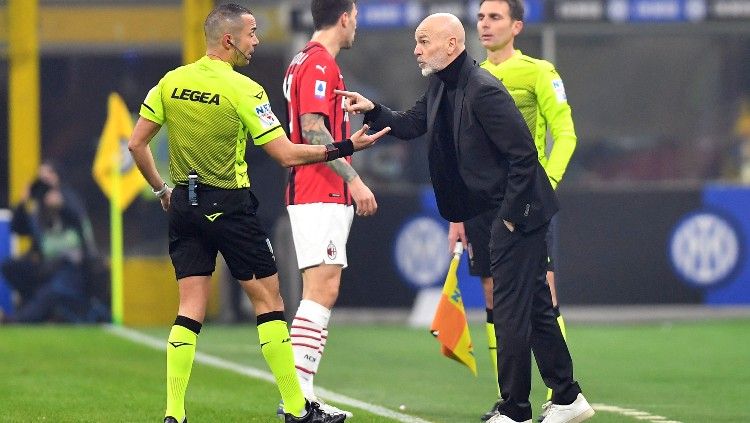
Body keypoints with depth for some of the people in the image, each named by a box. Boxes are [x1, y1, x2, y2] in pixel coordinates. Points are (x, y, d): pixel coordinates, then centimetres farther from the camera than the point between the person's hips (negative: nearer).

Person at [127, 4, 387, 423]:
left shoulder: (171, 82, 2)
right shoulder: (243, 90, -13)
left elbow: (137, 143, 6)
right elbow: (287, 154, -14)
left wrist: (162, 189, 18)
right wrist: (345, 147, -6)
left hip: (184, 206, 5)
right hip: (230, 207, -5)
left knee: (191, 307, 5)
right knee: (268, 297, 6)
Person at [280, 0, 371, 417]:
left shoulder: (306, 62, 19)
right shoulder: (320, 64, -12)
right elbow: (313, 130, -21)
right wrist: (353, 179, -21)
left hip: (322, 198, 11)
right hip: (321, 196, -11)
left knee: (321, 292, 9)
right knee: (323, 289, -14)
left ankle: (301, 395, 8)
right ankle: (298, 391, -18)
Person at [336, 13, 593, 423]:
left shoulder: (483, 90, -22)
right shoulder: (440, 86, 7)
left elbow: (523, 154, -23)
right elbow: (411, 125, 19)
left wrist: (510, 215, -18)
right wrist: (373, 110, 0)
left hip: (519, 210, -10)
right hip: (501, 210, 10)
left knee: (509, 311, -5)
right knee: (534, 308, 14)